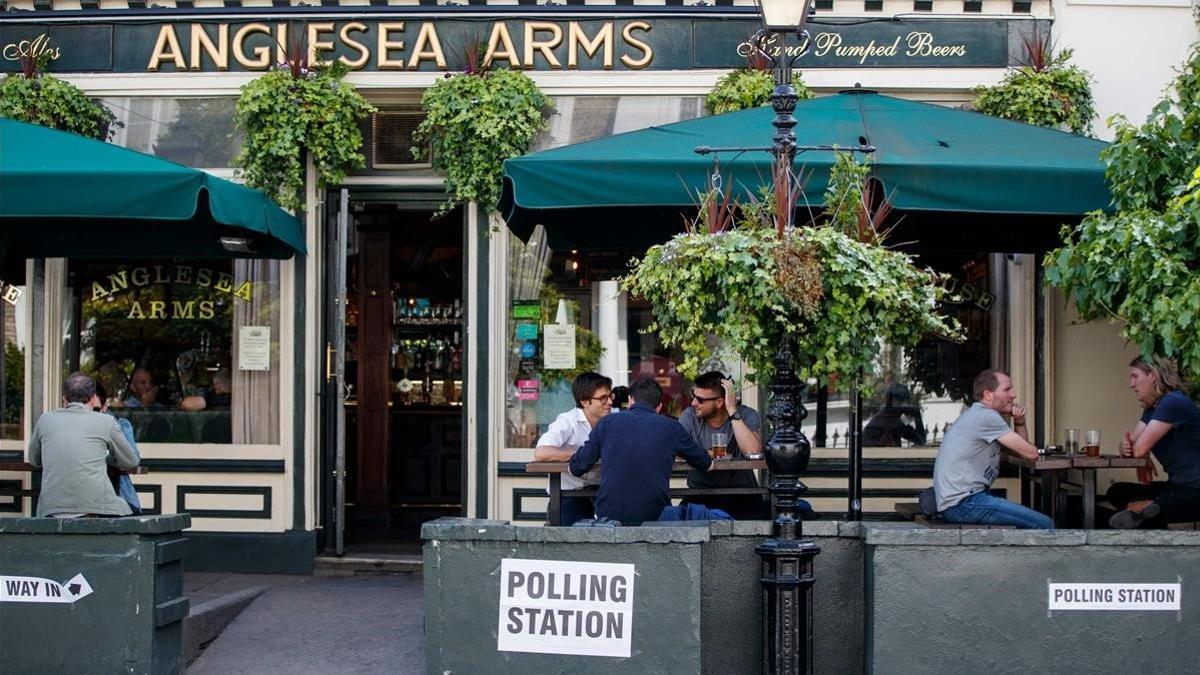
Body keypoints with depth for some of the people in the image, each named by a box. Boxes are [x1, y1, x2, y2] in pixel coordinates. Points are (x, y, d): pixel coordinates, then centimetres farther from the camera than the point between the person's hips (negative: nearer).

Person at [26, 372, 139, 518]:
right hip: (95, 504, -2)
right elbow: (130, 462, 17)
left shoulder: (45, 419, 11)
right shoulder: (106, 421, 5)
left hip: (52, 507, 2)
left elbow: (34, 460, 27)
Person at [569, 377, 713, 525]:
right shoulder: (671, 427, 4)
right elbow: (707, 465, 18)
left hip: (609, 516, 0)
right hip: (654, 517, 0)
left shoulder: (607, 423, 4)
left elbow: (577, 468, 10)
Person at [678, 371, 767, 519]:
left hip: (742, 494, -1)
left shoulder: (747, 415, -8)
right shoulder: (690, 416, -3)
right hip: (700, 495, 1)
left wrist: (732, 411, -24)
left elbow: (753, 452, -27)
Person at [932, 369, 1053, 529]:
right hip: (963, 502, -11)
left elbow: (1021, 448, 23)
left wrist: (1019, 422, 5)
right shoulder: (987, 417, -12)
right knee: (1044, 525, -11)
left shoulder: (977, 415, 19)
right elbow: (1031, 453, -9)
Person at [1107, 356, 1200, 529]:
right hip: (1178, 487, 11)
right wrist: (1126, 447, -13)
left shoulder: (1173, 402, -17)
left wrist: (1145, 459, 5)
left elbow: (1140, 449, -19)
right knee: (1117, 492, 0)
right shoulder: (1151, 409, 16)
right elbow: (1131, 447, 11)